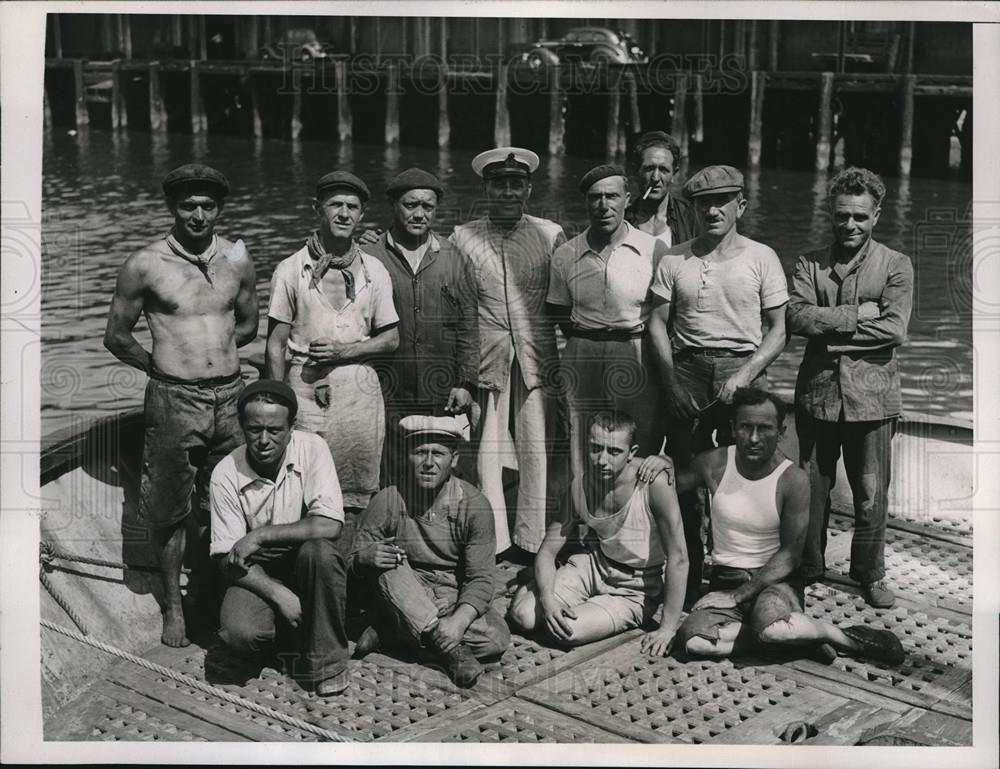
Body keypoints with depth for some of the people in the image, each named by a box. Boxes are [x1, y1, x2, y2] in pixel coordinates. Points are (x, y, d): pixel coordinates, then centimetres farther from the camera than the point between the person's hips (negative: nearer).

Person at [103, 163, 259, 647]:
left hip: (230, 395, 3)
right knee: (171, 509, 6)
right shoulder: (145, 265, -4)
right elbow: (117, 337, 4)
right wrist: (165, 364, 10)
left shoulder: (237, 259, 6)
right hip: (173, 401, -3)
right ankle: (173, 605, 20)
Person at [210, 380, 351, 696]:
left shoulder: (311, 448, -15)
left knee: (318, 551, -35)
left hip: (307, 564, 0)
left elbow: (329, 525, -24)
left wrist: (261, 535, -25)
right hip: (257, 573, 0)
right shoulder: (226, 474, -12)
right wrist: (279, 594, -25)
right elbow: (228, 557, -11)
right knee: (239, 631, -29)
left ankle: (325, 658, -14)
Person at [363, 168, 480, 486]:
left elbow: (469, 328, 9)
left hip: (442, 399, 2)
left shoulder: (455, 260, 10)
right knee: (386, 487, 0)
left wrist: (466, 384, 0)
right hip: (387, 399, -1)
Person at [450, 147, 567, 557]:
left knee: (541, 453, 0)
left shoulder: (551, 234, 8)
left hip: (539, 362, 0)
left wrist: (565, 362, 5)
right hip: (484, 359, 0)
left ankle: (534, 540, 12)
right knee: (484, 453, 1)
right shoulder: (462, 237, 8)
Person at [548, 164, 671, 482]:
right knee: (584, 459, 5)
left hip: (638, 356, -2)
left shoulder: (654, 249, -1)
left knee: (643, 455, -2)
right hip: (583, 358, 2)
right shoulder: (565, 256, 6)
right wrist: (585, 339, 5)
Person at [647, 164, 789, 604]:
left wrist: (744, 374, -11)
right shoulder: (674, 260, 8)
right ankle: (687, 581, 11)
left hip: (743, 373, -1)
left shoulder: (761, 257, 3)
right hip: (687, 373, 1)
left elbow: (778, 330, 2)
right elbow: (658, 323, 7)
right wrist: (672, 381, -4)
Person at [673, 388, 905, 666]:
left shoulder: (793, 480, -11)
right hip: (726, 577, 3)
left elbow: (791, 553, -11)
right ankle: (793, 631, -15)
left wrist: (739, 595, -18)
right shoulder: (714, 464, -4)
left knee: (769, 622, -39)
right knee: (692, 638, -29)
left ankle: (845, 637, -12)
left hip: (776, 578, -3)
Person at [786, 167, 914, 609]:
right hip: (817, 390, 1)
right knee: (810, 487, 10)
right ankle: (807, 569, 27)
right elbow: (797, 317, -10)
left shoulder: (895, 266, 2)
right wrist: (856, 316, -15)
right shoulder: (810, 264, 6)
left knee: (871, 493, 5)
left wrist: (830, 326, -11)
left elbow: (895, 330, -11)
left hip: (871, 395, -1)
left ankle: (871, 575, 23)